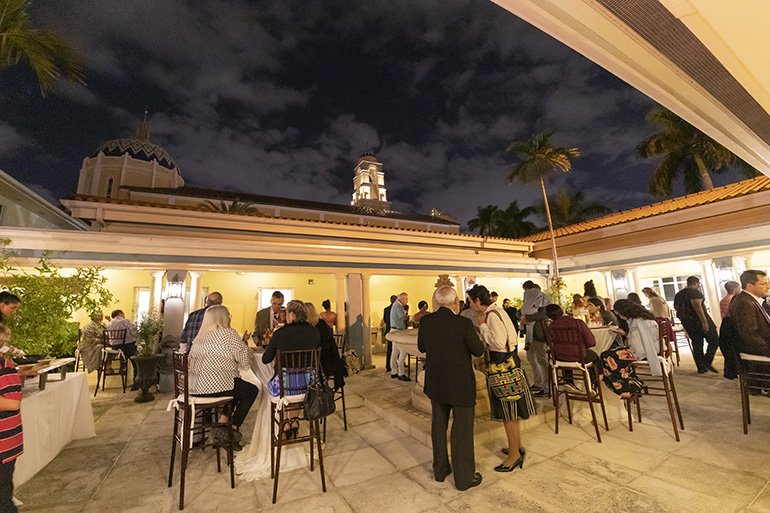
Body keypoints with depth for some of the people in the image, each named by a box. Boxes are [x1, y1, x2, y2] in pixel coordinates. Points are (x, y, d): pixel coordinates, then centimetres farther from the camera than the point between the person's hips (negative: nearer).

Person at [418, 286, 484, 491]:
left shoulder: (426, 321, -9)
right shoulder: (463, 324, -22)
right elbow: (479, 351, -9)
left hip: (436, 383, 5)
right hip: (460, 384, -4)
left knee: (438, 426, 21)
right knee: (462, 430, 13)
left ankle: (440, 470, 39)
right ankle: (464, 477, 30)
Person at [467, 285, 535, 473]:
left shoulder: (492, 315, -21)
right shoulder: (496, 311, 8)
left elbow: (499, 343, -27)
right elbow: (511, 335, 14)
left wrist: (483, 325, -19)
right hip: (507, 361, 10)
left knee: (507, 411, 3)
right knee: (509, 408, 22)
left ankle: (514, 455, 18)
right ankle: (517, 445, 37)